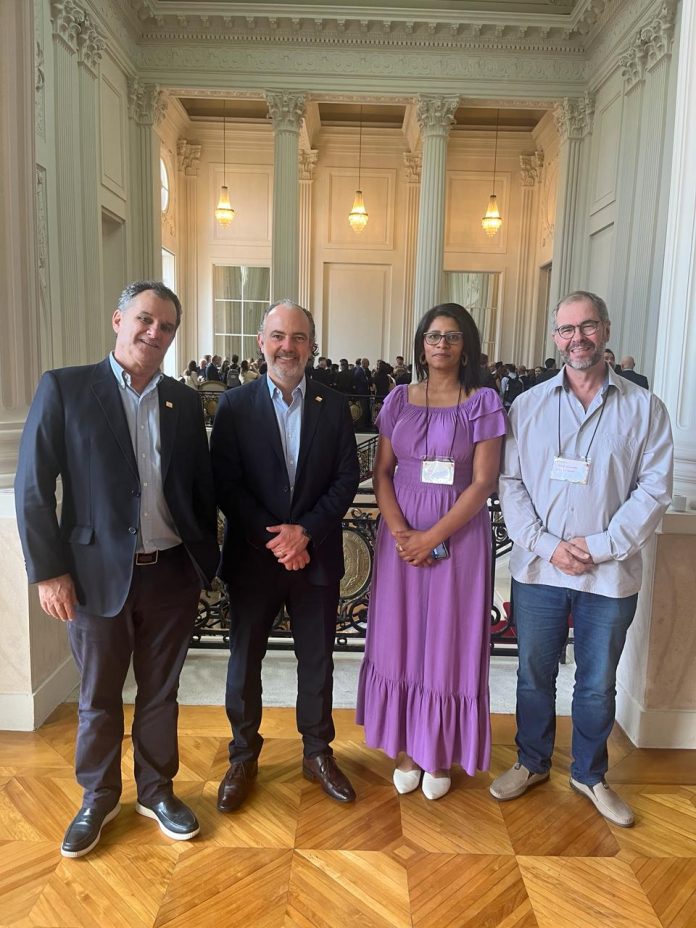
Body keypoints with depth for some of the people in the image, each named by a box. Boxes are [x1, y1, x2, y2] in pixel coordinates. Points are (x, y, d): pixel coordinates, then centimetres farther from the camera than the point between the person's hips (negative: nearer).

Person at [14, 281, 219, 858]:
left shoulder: (184, 402, 5)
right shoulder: (64, 388, -5)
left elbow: (202, 488, 9)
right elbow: (33, 487, -6)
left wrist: (204, 565, 8)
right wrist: (48, 571, -9)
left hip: (173, 573, 3)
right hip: (99, 575, -2)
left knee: (161, 694, 17)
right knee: (98, 697, 16)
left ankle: (158, 790, 39)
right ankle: (98, 799, 39)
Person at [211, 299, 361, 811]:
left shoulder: (334, 405, 1)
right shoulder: (235, 405, -3)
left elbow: (348, 477, -3)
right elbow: (225, 483, -8)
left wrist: (305, 530, -14)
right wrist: (272, 537, -16)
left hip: (317, 556, 1)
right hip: (253, 556, -1)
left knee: (317, 660, 14)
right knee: (244, 660, 12)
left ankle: (318, 753, 34)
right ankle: (244, 757, 33)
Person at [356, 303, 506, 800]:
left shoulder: (484, 402, -4)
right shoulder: (399, 399, 5)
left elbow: (483, 482, -10)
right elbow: (382, 472, 2)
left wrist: (433, 536, -16)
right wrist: (400, 532, -12)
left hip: (459, 535, -2)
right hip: (401, 535, 3)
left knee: (449, 641, 8)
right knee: (400, 637, 10)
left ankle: (441, 751, 28)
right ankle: (406, 747, 29)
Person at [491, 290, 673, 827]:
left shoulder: (643, 409, -1)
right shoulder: (528, 406, 2)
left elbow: (654, 490, -4)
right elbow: (511, 483, -2)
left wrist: (600, 547, -13)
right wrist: (546, 545, -12)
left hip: (611, 575, 0)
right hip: (538, 568, 1)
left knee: (598, 684, 14)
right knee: (535, 675, 15)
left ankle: (590, 775, 37)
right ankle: (533, 763, 37)